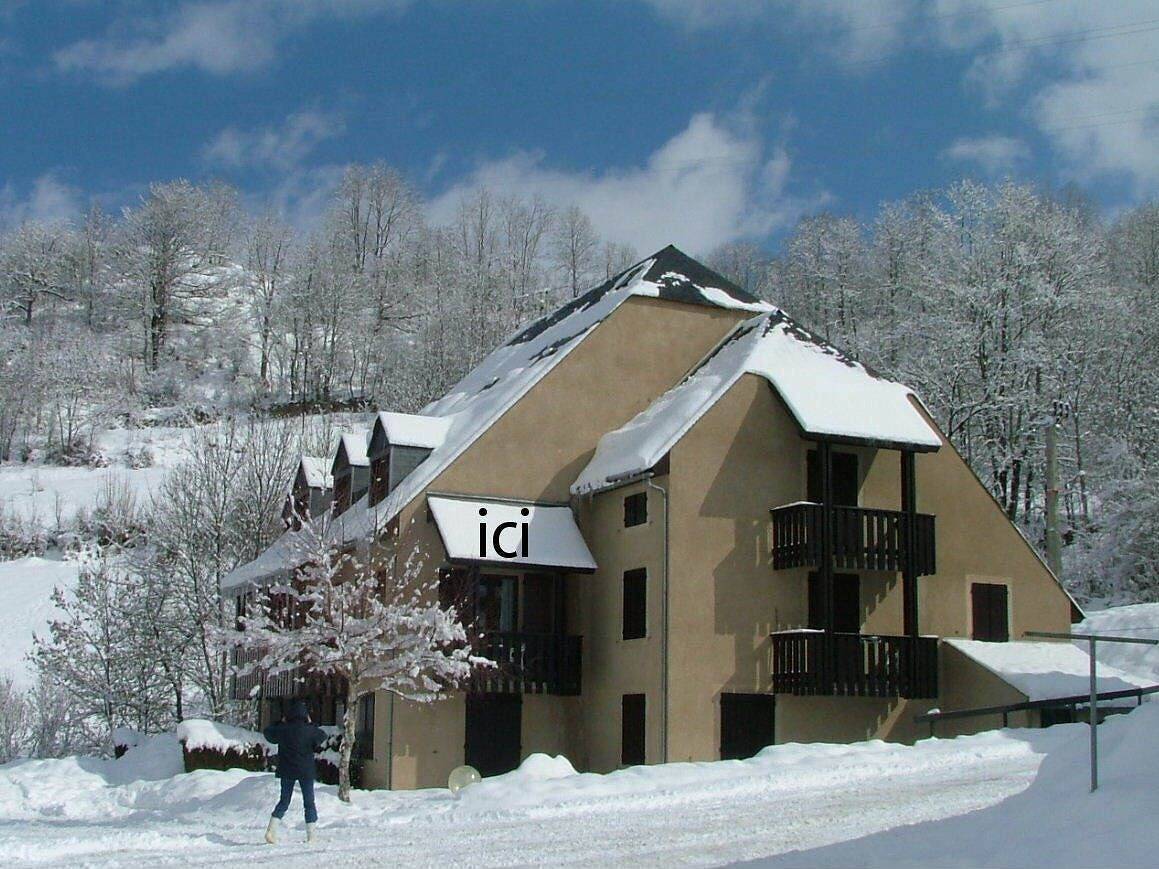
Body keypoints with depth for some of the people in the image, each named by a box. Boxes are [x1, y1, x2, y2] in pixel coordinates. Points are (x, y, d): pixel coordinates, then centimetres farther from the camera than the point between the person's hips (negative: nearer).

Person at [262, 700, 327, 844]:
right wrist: (311, 724, 14)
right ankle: (310, 835, 3)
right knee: (309, 803, 7)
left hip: (286, 771, 2)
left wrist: (281, 723, 19)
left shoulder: (283, 729, -4)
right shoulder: (309, 730, -10)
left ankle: (271, 829, -1)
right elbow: (322, 736, 7)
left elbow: (267, 732, 12)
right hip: (306, 771, -2)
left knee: (284, 801, 14)